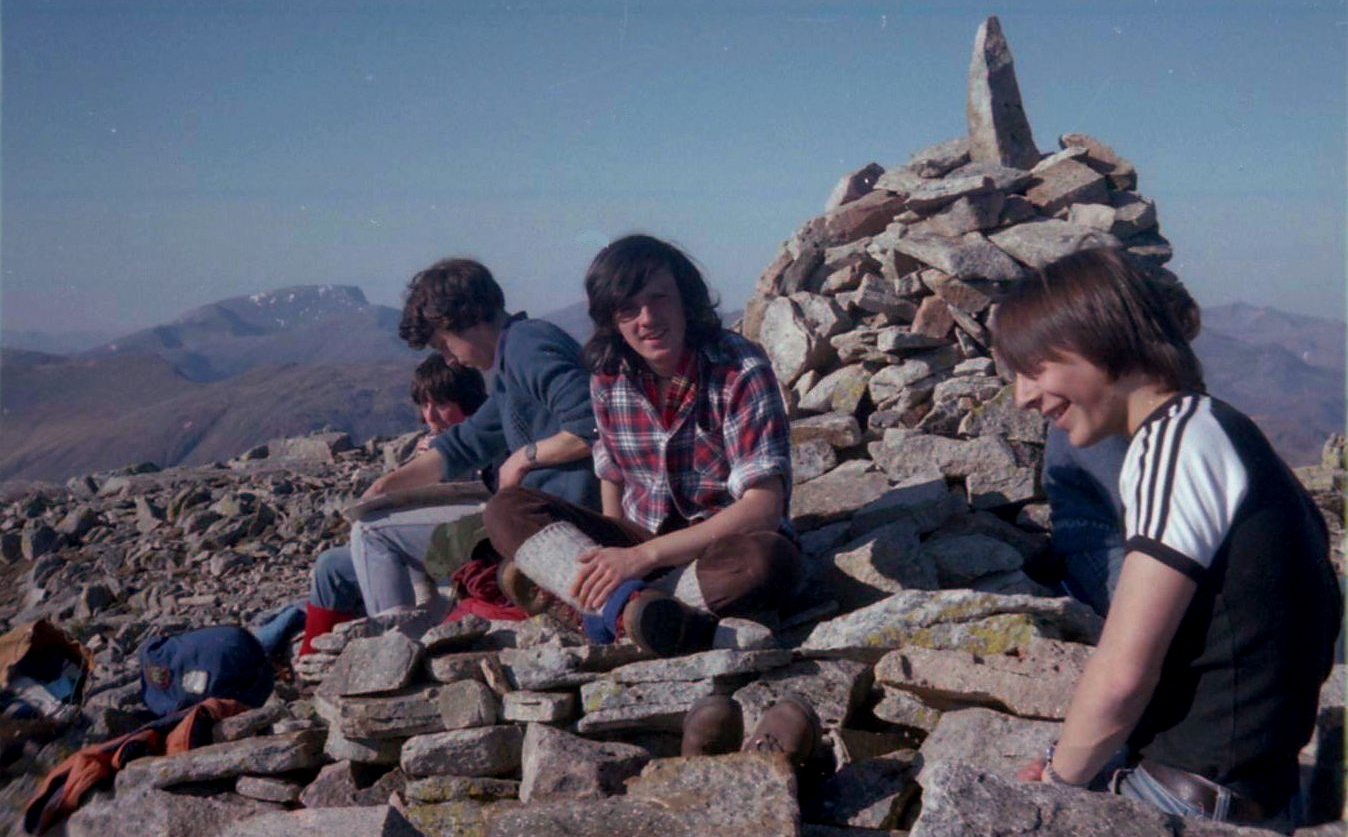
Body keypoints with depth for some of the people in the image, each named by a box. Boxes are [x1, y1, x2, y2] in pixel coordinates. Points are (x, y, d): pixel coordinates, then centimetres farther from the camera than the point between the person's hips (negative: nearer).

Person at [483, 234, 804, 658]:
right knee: (505, 510, -14)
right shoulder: (608, 379, 1)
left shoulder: (740, 371, -15)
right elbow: (612, 478, 11)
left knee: (771, 562, -38)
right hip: (639, 548, 4)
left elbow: (763, 507, -22)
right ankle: (625, 604, -40)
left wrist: (643, 556, -26)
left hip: (722, 547, -4)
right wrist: (613, 558, -8)